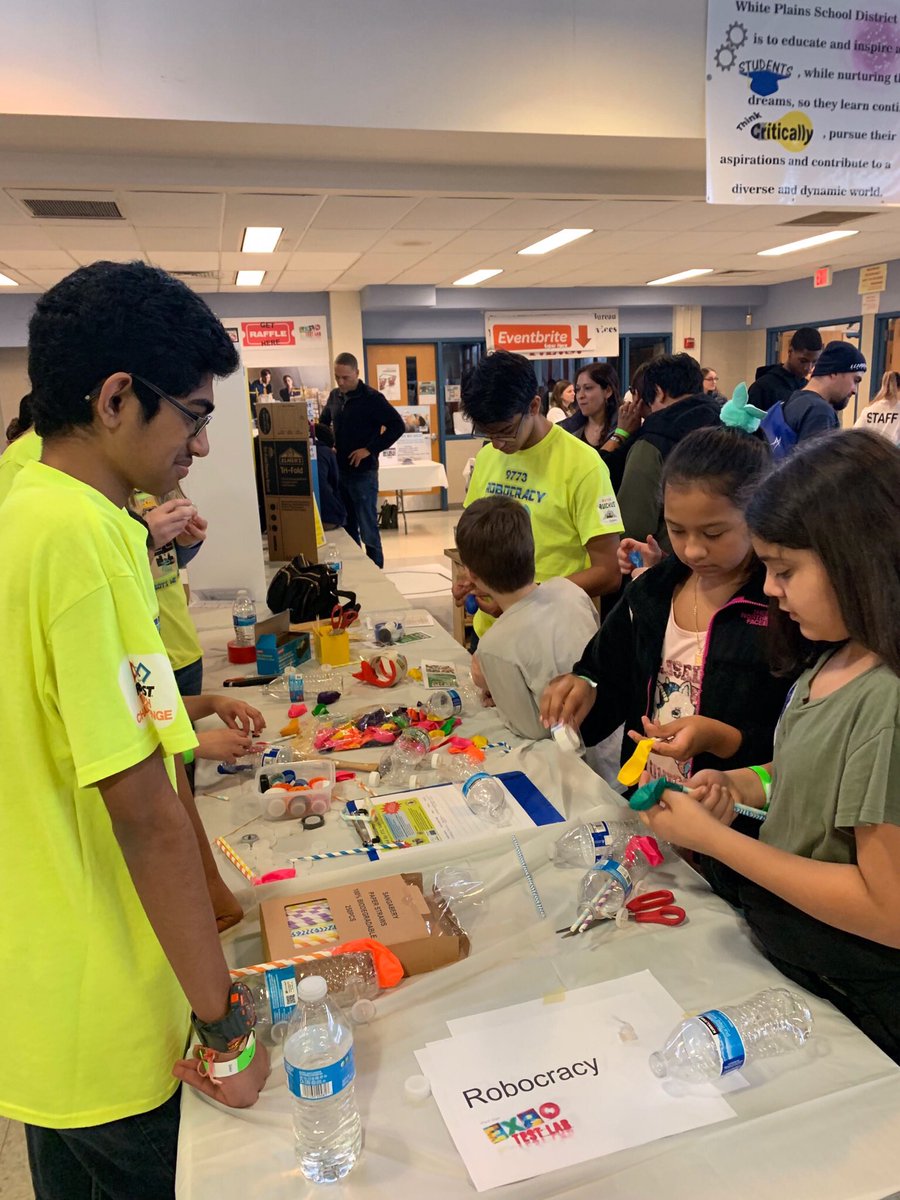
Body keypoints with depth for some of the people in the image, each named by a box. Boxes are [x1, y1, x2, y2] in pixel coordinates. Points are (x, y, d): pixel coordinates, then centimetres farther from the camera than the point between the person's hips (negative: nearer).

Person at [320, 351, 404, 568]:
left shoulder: (371, 397, -11)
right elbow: (324, 422, 26)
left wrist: (369, 449, -18)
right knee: (346, 526, 13)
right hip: (339, 470, 6)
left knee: (367, 528, -2)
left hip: (363, 472, -6)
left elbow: (397, 426, -15)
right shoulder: (334, 396, 8)